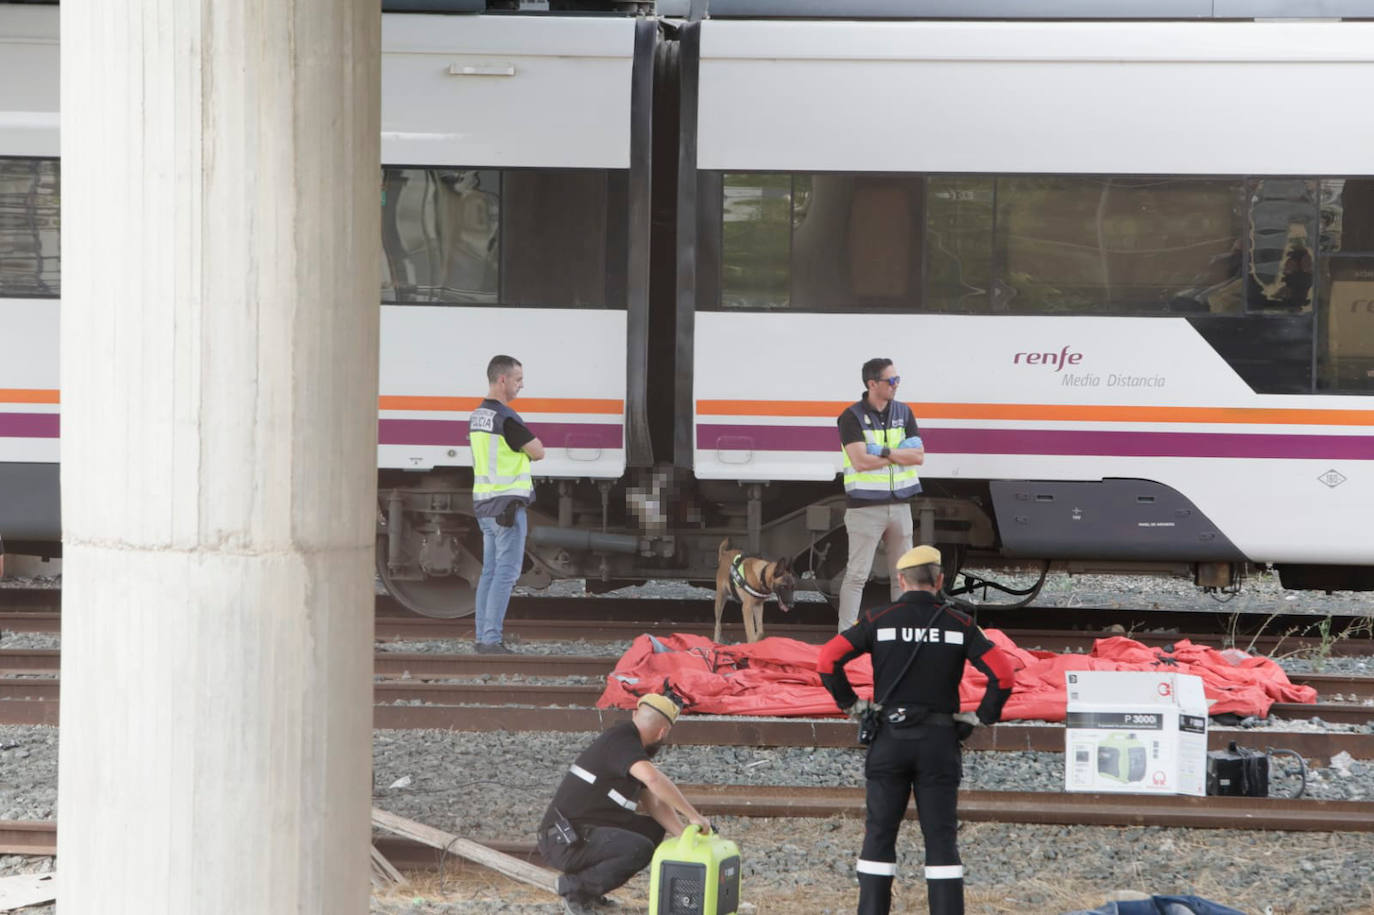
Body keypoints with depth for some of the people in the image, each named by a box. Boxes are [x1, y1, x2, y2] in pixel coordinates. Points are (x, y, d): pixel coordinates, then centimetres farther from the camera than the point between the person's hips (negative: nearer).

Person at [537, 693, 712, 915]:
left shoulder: (633, 747, 14)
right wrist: (693, 816, -30)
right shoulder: (621, 741, -18)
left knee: (654, 830, 17)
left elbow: (655, 805, 15)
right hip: (566, 843, -10)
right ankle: (575, 886, -7)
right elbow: (654, 779, -37)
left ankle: (588, 891, 12)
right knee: (640, 849, -27)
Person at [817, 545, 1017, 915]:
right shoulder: (959, 624, 1)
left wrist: (851, 704, 1)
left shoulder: (878, 620, 0)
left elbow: (828, 660, -9)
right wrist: (980, 717, 2)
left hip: (890, 737, 0)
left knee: (880, 833, 7)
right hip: (940, 742, 0)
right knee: (941, 838, 2)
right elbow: (1002, 672, -8)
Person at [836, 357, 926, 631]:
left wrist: (883, 452, -12)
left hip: (899, 504, 5)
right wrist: (900, 454, -9)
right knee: (857, 575, -4)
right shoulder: (852, 417, -8)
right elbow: (861, 461, -19)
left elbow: (918, 457, 0)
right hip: (865, 506, -5)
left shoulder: (903, 413, 9)